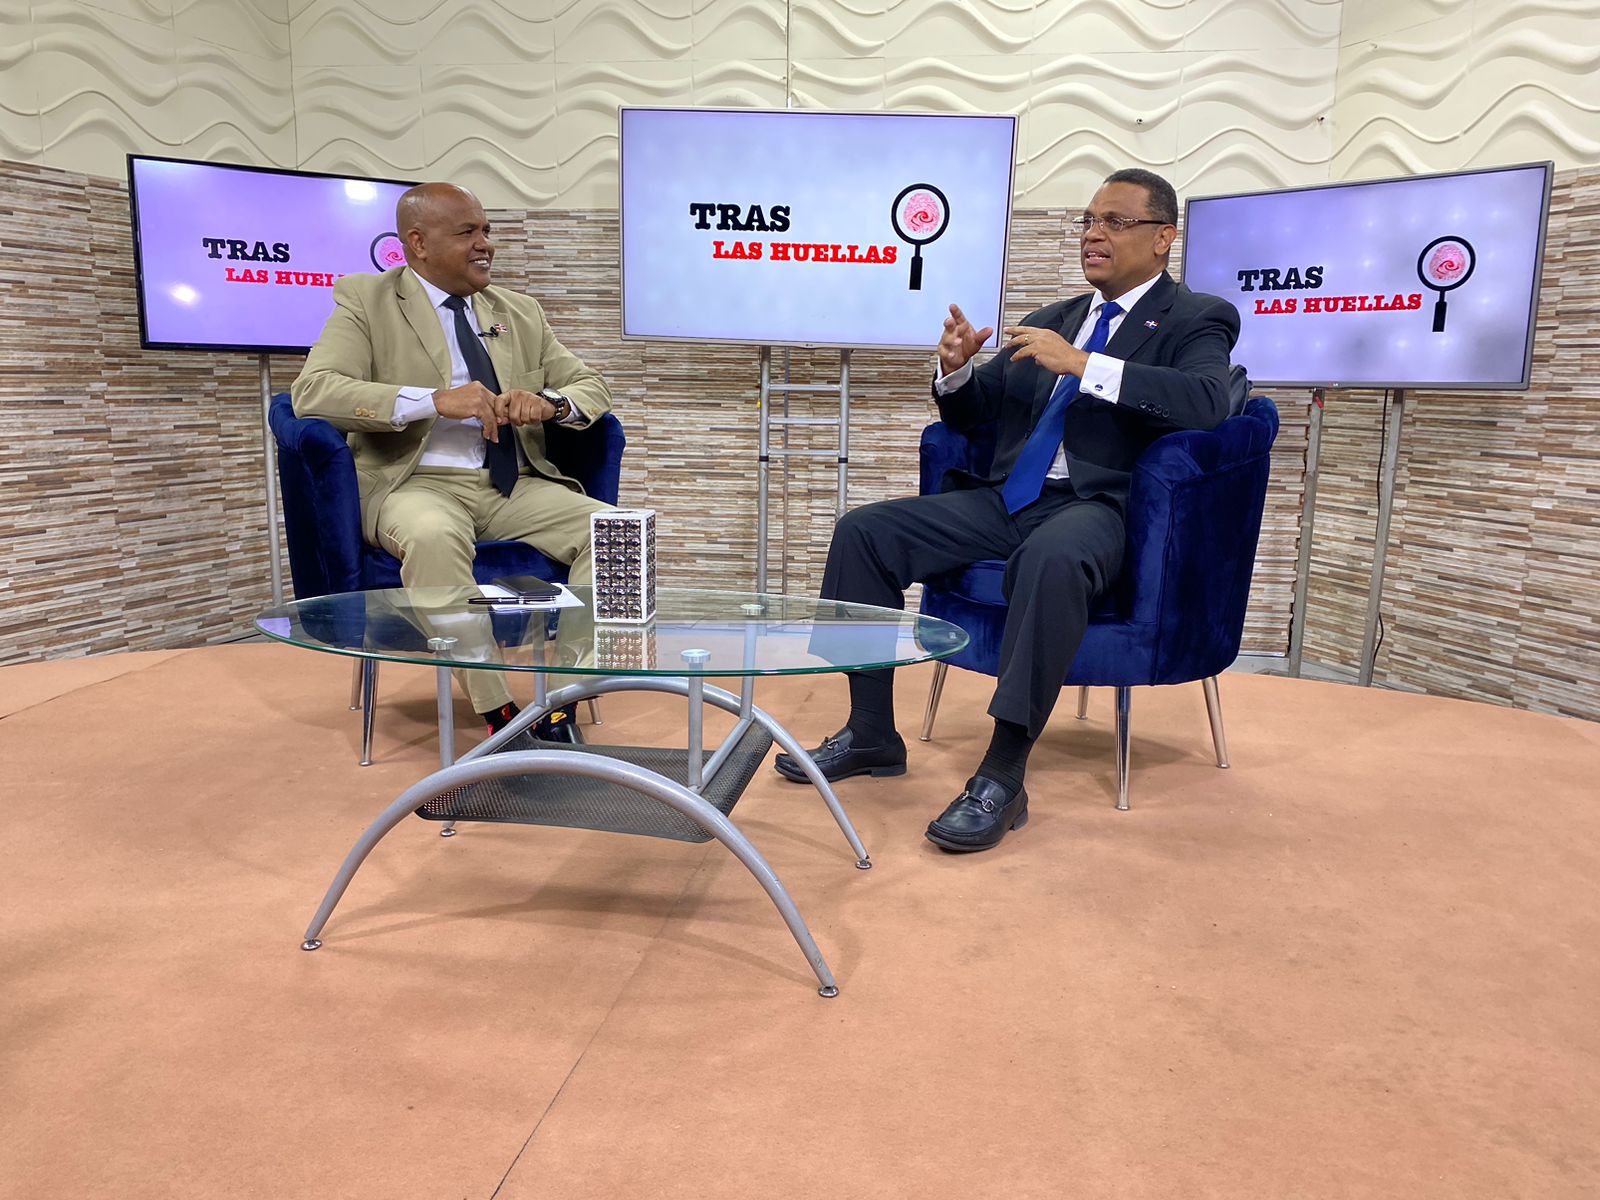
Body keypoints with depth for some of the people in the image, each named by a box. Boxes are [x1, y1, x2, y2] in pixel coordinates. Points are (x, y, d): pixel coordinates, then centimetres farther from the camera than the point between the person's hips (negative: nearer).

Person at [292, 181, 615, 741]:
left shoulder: (520, 312, 17)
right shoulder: (365, 299, 3)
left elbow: (593, 386, 15)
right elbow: (312, 392, -12)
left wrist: (550, 402, -10)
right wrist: (435, 400, -25)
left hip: (514, 486, 4)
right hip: (416, 484, -4)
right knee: (434, 537, -38)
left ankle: (561, 702, -18)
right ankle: (498, 713, -27)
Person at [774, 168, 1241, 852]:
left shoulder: (1196, 321, 5)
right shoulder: (1048, 320, 22)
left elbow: (1208, 401, -17)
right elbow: (969, 414, 24)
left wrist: (1083, 364, -23)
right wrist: (955, 369, 0)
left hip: (1096, 507, -6)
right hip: (1006, 500, 6)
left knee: (1052, 558, -40)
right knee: (864, 531, -9)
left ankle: (1003, 777, -31)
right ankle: (871, 733, -2)